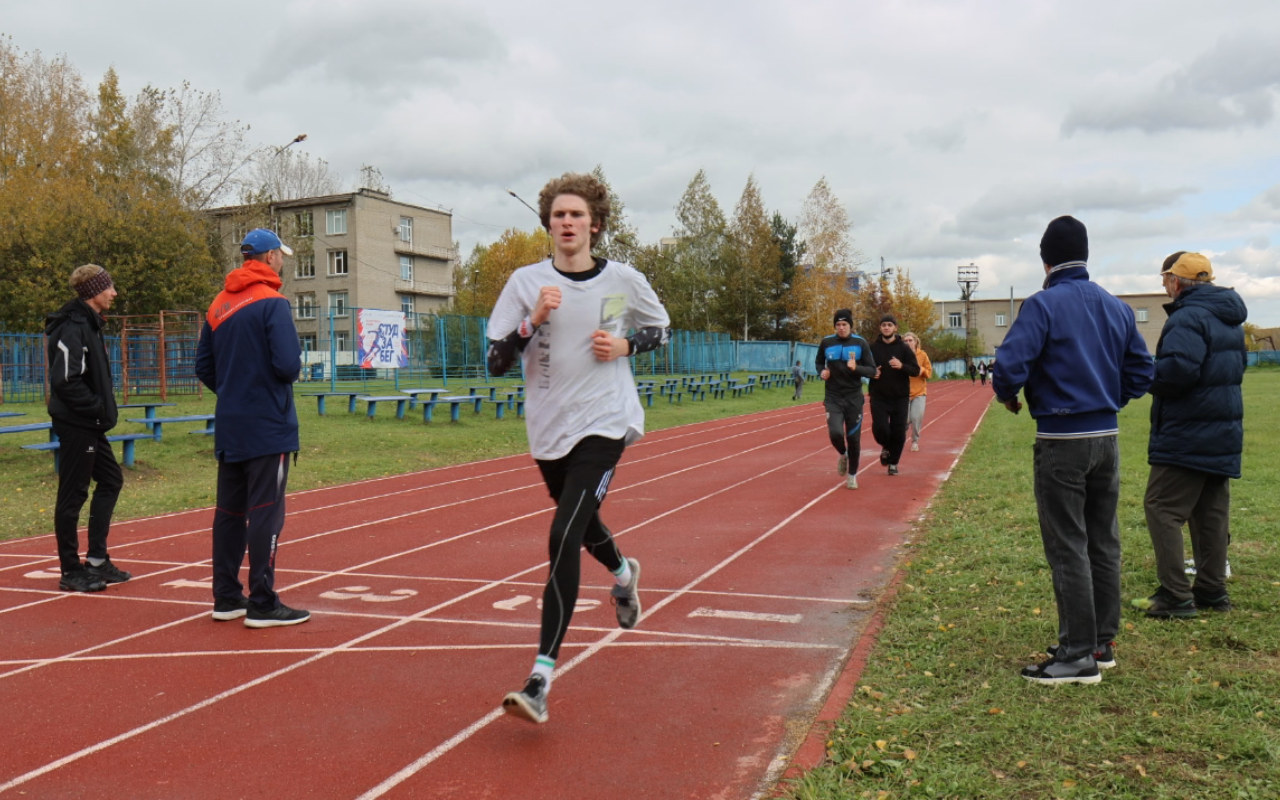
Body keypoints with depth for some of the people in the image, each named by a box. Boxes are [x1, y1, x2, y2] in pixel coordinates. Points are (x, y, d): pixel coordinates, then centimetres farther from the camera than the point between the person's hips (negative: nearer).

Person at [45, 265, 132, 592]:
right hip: (76, 425, -10)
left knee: (111, 480, 16)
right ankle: (71, 571, 9)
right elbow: (65, 380, -24)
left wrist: (102, 408, 9)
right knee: (72, 495, -1)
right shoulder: (73, 327, -18)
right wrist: (98, 406, -17)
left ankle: (96, 559, 22)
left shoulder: (89, 323, 13)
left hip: (89, 425, 10)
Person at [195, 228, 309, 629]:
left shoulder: (218, 305, 11)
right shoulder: (272, 302, -12)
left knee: (230, 512, 12)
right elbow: (288, 363, -21)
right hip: (267, 427, -7)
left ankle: (227, 598, 20)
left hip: (229, 427, 7)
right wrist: (286, 378, 0)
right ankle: (262, 605, 0)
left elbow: (203, 366, 13)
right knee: (265, 513, -3)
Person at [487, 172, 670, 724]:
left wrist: (625, 345, -6)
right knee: (579, 525, 24)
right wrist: (533, 322, -21)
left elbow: (662, 330, 15)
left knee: (564, 538, -19)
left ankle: (541, 678, -16)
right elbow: (496, 363, -4)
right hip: (548, 429, 4)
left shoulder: (624, 280, -2)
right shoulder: (526, 282, -2)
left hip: (604, 423, -3)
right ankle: (623, 572, 61)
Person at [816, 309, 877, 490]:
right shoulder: (827, 343, 0)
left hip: (854, 398, 0)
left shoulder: (861, 343, -3)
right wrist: (821, 372, -5)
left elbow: (872, 370, -2)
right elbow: (818, 362, 17)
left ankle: (852, 475, 24)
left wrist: (857, 368, -21)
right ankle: (842, 454, 19)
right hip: (833, 397, 0)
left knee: (853, 437, 4)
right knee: (835, 433, -17)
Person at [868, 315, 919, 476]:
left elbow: (916, 370, -3)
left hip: (900, 397, 0)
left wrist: (902, 366, -22)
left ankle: (893, 462, 22)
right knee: (880, 428, -12)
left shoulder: (904, 348, 0)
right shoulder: (873, 347, 2)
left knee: (898, 433, 2)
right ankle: (886, 447, 22)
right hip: (879, 397, 0)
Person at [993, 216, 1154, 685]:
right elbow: (1141, 370, 11)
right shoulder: (1117, 308, 8)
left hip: (1061, 443, -7)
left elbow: (1011, 364, -22)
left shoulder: (1043, 305, -13)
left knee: (1067, 548, -1)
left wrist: (1008, 397, -3)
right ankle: (1102, 642, 25)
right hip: (1107, 438, 7)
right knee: (1103, 542, 15)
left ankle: (1079, 655, 4)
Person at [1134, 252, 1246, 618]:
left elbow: (1178, 369, -29)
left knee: (1162, 508, -5)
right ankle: (1212, 589, 21)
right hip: (1224, 433, 10)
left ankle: (1176, 595, -5)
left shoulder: (1188, 318, -17)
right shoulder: (1230, 319, 15)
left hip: (1187, 434, -10)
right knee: (1211, 512, 14)